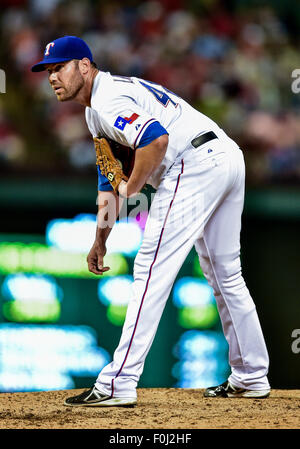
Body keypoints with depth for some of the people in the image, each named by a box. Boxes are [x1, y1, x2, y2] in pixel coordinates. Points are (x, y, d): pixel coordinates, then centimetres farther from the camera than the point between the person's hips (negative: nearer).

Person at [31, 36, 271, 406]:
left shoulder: (108, 101, -10)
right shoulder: (95, 111, 24)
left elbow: (156, 139, -26)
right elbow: (112, 173, 30)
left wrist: (131, 191, -12)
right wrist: (100, 241, 27)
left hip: (194, 164, -11)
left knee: (152, 270, -11)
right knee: (225, 275, 19)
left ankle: (117, 385, -14)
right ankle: (251, 379, 28)